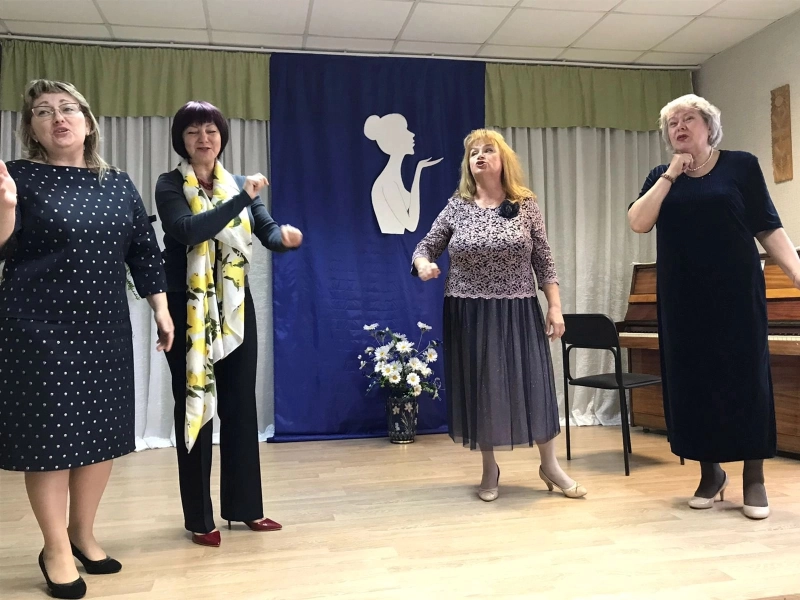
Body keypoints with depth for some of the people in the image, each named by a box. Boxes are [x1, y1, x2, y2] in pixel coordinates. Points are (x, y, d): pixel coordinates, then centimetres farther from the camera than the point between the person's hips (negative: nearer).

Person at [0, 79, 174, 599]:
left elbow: (145, 250, 11)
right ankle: (56, 548, 19)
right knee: (50, 432, 1)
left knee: (104, 429, 9)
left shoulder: (119, 184, 9)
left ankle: (84, 534, 28)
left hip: (105, 328, 4)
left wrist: (161, 309, 8)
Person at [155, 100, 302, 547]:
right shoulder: (171, 186, -4)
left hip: (235, 308, 4)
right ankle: (200, 518, 15)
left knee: (241, 406, 9)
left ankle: (245, 506, 23)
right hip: (188, 310, -4)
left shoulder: (239, 185, 10)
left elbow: (267, 229, -3)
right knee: (194, 405, 2)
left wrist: (284, 236, -26)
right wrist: (242, 199, -27)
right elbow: (188, 231, -22)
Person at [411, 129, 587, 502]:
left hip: (517, 314, 0)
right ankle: (490, 469, 24)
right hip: (469, 315, 1)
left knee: (533, 384, 2)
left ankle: (549, 465, 22)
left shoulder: (526, 205, 1)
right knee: (478, 388, 7)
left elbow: (544, 261, 2)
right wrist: (423, 265, -17)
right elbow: (424, 248, 6)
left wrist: (555, 306, -3)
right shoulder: (456, 207, 1)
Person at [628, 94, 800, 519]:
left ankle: (753, 477, 14)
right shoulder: (661, 178, 10)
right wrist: (671, 175, -7)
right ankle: (710, 471, 19)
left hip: (736, 292, -2)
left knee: (746, 376, 1)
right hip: (683, 298, 2)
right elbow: (638, 223, -6)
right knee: (692, 380, 5)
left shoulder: (741, 165, 3)